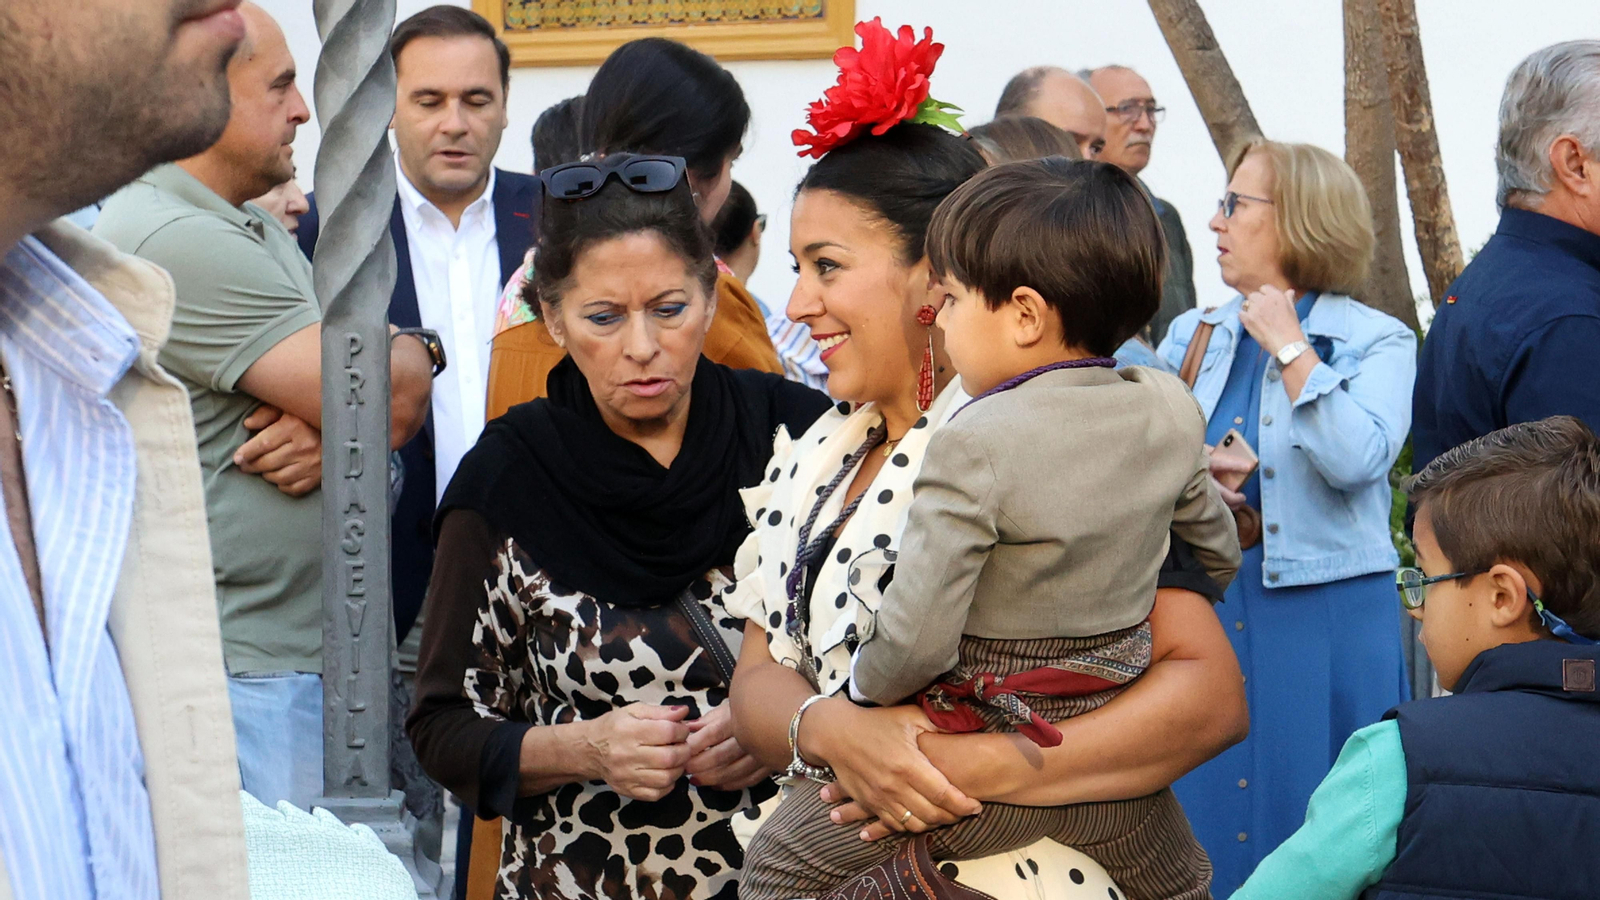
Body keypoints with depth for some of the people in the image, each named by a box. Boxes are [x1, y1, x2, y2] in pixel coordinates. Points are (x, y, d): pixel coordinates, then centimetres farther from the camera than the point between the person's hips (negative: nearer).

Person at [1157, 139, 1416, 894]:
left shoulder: (1375, 342, -2)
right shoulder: (1192, 336, 12)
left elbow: (1358, 459, -19)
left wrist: (1289, 346, -12)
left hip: (1321, 615, -4)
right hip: (1201, 603, 4)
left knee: (1309, 820, 1)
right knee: (1198, 803, 8)